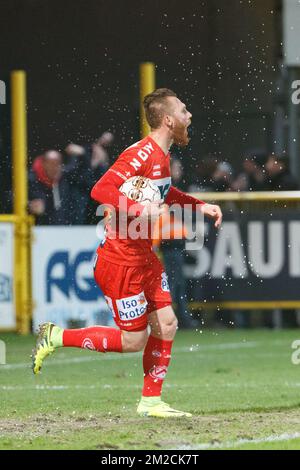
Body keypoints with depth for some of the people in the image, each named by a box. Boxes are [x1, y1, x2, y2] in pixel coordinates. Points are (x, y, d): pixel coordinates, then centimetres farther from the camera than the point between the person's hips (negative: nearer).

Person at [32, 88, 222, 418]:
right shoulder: (141, 154, -21)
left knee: (166, 326, 7)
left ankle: (151, 401, 18)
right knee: (134, 340, -3)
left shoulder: (161, 155, 9)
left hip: (144, 257, 9)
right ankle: (56, 337, 8)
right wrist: (141, 210, -37)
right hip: (120, 262, -9)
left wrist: (200, 206, 19)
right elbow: (101, 190, -29)